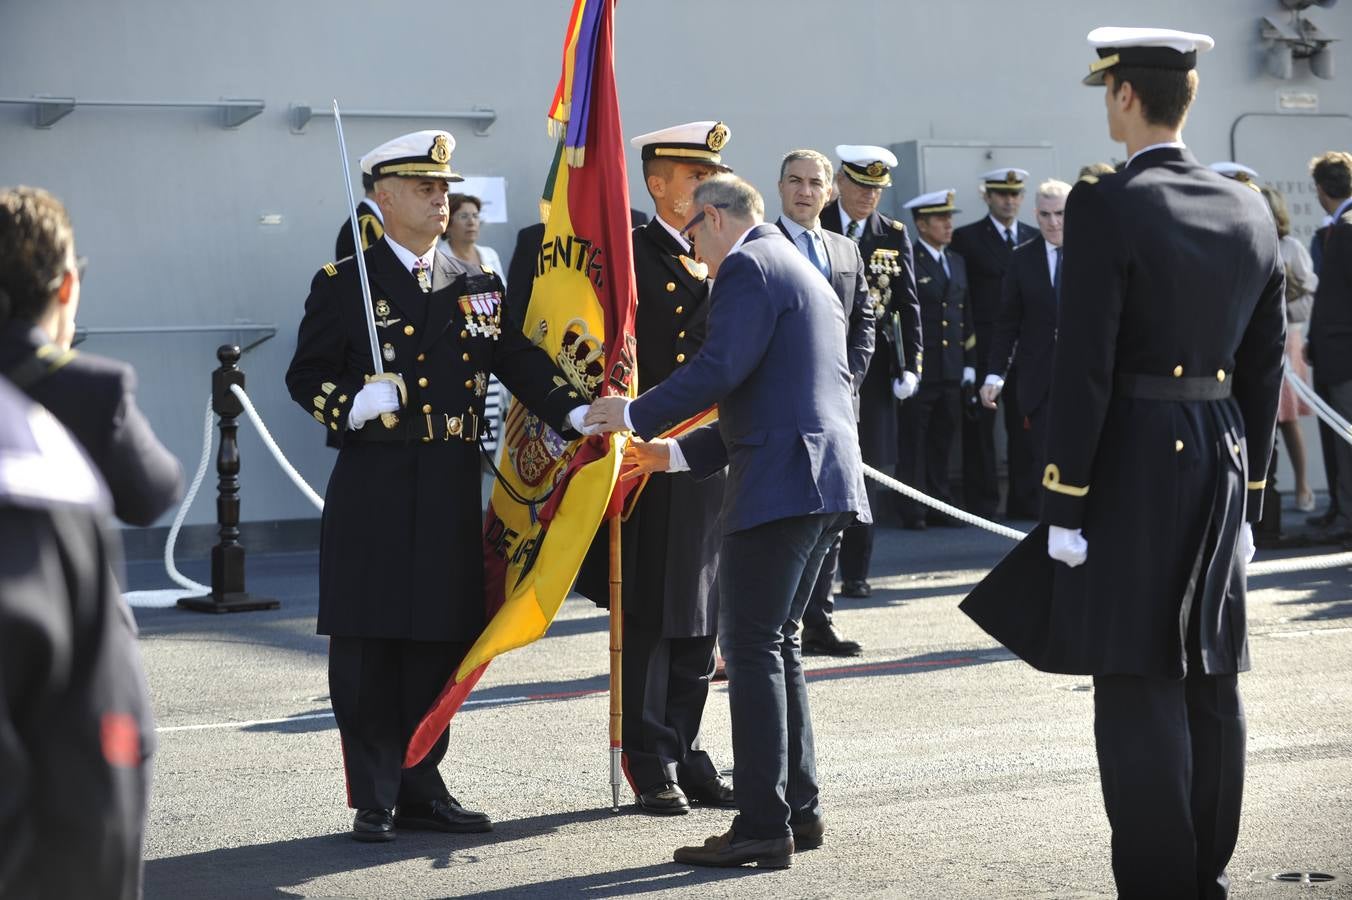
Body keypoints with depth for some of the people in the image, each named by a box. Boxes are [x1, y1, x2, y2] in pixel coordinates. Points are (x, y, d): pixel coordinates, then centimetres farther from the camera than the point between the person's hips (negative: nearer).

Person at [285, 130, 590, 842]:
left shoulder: (477, 288, 14)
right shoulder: (343, 285, 1)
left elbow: (520, 363, 8)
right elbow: (306, 376, 1)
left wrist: (575, 415, -6)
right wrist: (352, 406, -19)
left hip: (452, 490, 4)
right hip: (374, 490, -4)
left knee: (439, 643, 8)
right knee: (369, 647, -1)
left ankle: (421, 787, 19)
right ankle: (375, 800, 7)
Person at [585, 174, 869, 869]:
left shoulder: (748, 266, -6)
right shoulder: (805, 274, 26)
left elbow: (721, 368, -19)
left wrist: (637, 415, -7)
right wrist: (677, 453, 25)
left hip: (779, 484, -10)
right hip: (825, 481, 10)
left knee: (752, 649, -8)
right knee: (777, 644, 16)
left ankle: (763, 826, -9)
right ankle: (799, 809, 19)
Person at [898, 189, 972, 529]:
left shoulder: (957, 263, 17)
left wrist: (969, 364, 14)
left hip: (950, 373, 6)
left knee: (941, 443, 10)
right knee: (913, 444, -1)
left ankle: (940, 505, 16)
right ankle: (913, 510, 3)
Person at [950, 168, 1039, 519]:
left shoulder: (1034, 239, 13)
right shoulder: (966, 238, 1)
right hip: (983, 347, -3)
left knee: (1024, 424, 5)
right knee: (979, 426, 0)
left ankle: (1024, 500, 11)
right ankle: (982, 501, 5)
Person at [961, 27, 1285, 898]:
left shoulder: (1105, 207, -12)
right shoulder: (1251, 213, 8)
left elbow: (1083, 369, -15)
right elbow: (1266, 369, 11)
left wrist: (1063, 506, -11)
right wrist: (1248, 492, 18)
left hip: (1131, 466, -7)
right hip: (1222, 461, 7)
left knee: (1140, 689, -3)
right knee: (1211, 683, 13)